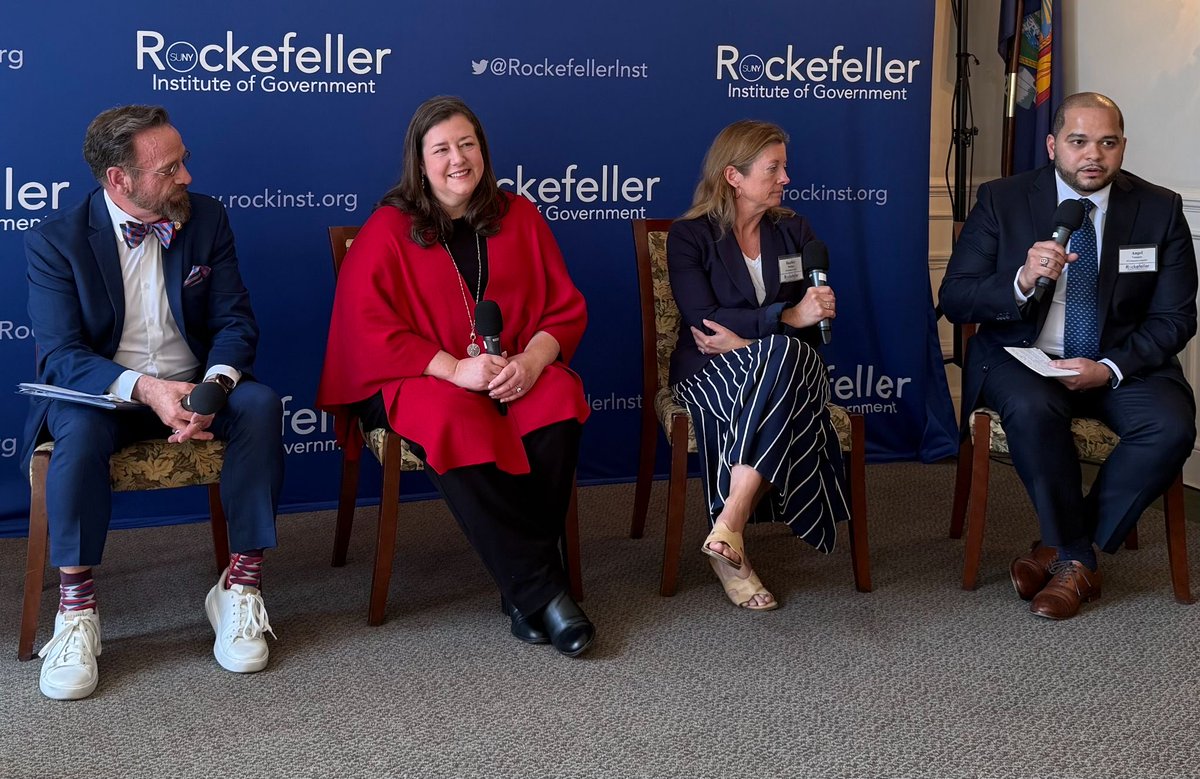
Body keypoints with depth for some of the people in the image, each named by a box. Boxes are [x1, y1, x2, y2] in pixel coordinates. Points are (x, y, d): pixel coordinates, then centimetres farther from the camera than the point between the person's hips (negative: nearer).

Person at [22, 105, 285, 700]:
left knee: (260, 403, -29)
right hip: (99, 392, -2)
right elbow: (60, 354, -15)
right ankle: (76, 611, -26)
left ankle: (241, 584, -21)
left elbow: (235, 322, -1)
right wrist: (144, 388, -34)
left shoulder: (206, 218, 1)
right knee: (80, 427, -37)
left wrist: (214, 386, -24)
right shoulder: (55, 240, -8)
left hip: (195, 387, 3)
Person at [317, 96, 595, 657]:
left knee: (560, 402, -30)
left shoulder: (518, 217, 12)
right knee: (458, 422, -36)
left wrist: (530, 361, -13)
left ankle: (521, 591, -24)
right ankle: (542, 589, -30)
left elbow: (566, 309, 9)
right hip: (417, 379, -3)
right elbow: (369, 331, -8)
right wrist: (455, 368, -20)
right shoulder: (387, 230, 2)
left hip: (516, 374, 3)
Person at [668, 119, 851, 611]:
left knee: (783, 353, -35)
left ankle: (729, 530, -40)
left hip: (788, 363, 3)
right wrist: (786, 317, -22)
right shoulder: (689, 237, 1)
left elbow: (813, 321, 4)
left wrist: (746, 338, -12)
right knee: (781, 349, -37)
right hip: (710, 373, -3)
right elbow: (704, 322, -13)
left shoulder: (794, 231, 14)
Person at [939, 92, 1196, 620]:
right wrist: (1022, 282, -28)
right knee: (1032, 410, -35)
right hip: (1023, 358, -1)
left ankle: (1060, 550, -11)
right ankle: (1077, 561, -13)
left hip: (1121, 363, 2)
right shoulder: (1002, 201, -3)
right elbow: (954, 300, -7)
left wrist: (1110, 369, -19)